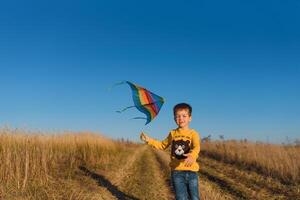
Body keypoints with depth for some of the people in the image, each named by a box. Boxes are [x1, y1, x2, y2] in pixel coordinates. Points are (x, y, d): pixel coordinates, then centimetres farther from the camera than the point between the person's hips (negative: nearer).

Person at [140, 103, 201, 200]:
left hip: (191, 171, -2)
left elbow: (196, 147, -23)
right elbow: (163, 145, 23)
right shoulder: (172, 133, 8)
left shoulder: (193, 133, -5)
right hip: (176, 171, 2)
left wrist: (192, 156, -46)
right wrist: (149, 140, 12)